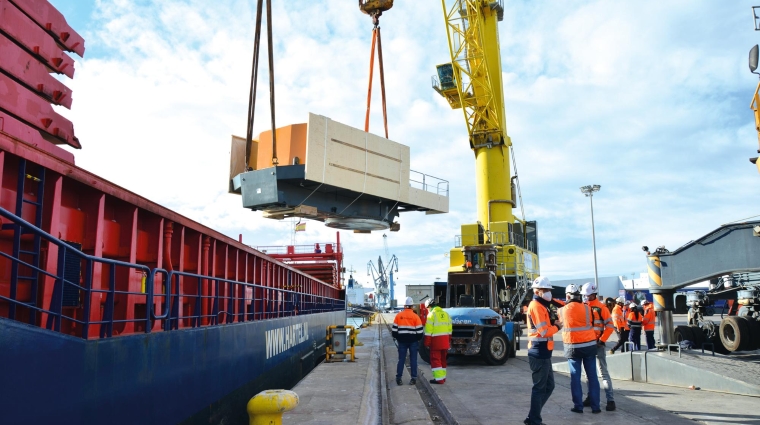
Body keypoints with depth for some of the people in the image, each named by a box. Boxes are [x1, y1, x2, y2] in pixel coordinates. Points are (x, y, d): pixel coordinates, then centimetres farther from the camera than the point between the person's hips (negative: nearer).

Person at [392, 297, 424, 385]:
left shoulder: (398, 316, -1)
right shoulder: (415, 316, -6)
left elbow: (394, 329, 2)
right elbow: (419, 330, -4)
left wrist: (396, 337, 16)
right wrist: (418, 338, 12)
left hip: (402, 340, 1)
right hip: (413, 341, -1)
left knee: (401, 359, 7)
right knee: (413, 359, 6)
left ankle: (398, 378, 5)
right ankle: (414, 378, 6)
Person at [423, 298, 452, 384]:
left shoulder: (431, 314, -9)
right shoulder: (445, 314, 13)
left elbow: (428, 331, -13)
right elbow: (449, 329, 16)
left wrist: (427, 343, -8)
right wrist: (449, 342, 21)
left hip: (436, 340, -7)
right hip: (445, 341, 7)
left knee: (435, 359, -2)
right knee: (443, 359, 16)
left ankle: (439, 378, -5)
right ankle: (443, 377, 22)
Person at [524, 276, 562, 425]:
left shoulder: (541, 305, 17)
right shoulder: (536, 306, -15)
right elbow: (544, 331, -20)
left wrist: (553, 325, -3)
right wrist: (557, 327, -5)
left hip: (543, 353, 10)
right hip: (539, 353, -10)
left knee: (549, 386, 16)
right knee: (540, 388, -1)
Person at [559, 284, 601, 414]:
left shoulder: (563, 310, -2)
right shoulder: (587, 308, -2)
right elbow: (592, 324, 6)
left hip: (573, 347, -1)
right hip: (589, 345, 1)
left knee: (575, 377, 6)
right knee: (592, 376, 7)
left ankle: (578, 406, 8)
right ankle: (595, 406, 11)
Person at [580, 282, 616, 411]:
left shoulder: (601, 308, -11)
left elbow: (610, 326, -11)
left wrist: (602, 340, -15)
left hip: (598, 344, -6)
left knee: (603, 372, -4)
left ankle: (610, 400, -1)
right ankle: (591, 396, 21)